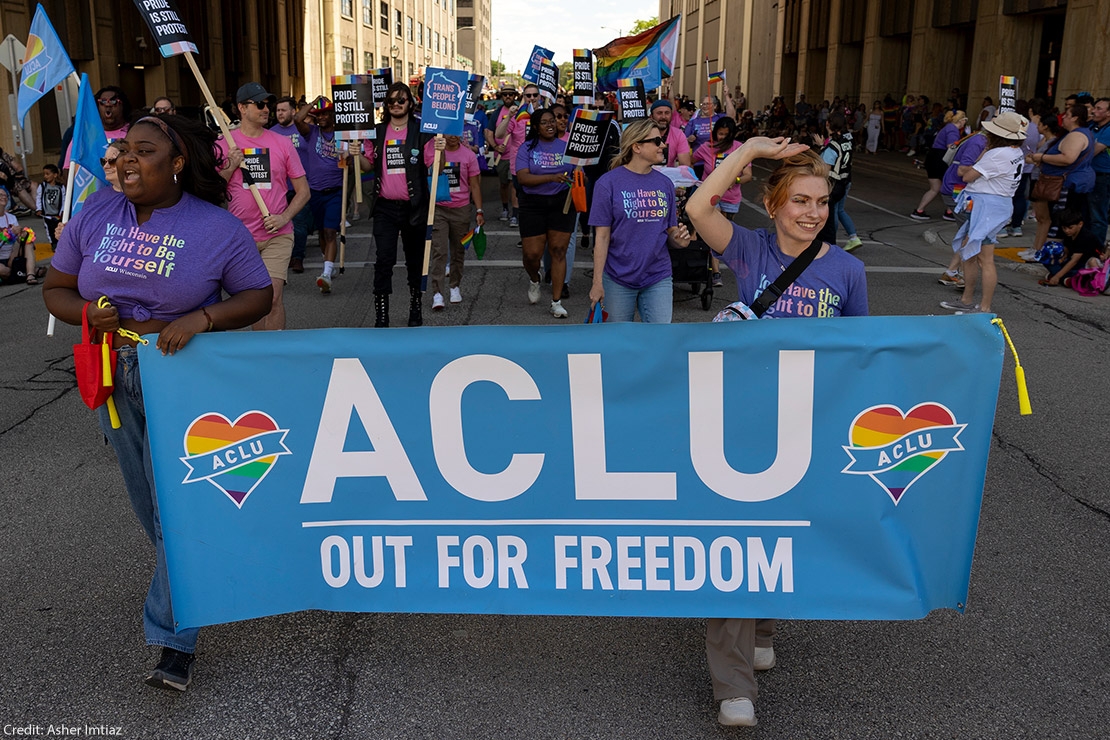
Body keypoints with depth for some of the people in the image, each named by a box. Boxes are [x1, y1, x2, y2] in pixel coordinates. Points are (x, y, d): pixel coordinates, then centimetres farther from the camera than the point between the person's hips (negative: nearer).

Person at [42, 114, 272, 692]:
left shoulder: (218, 228, -9)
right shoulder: (95, 216, 2)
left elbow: (259, 296, -5)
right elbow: (55, 289, 9)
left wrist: (201, 318, -23)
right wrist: (86, 312, -14)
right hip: (117, 381, 5)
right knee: (147, 501, 19)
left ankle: (174, 641, 3)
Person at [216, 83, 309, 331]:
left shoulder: (282, 143, 4)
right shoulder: (223, 145, 4)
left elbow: (303, 191, 6)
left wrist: (284, 217, -9)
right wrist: (230, 167, -11)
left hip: (277, 236, -1)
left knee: (273, 296, -13)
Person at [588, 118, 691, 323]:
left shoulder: (665, 183, 8)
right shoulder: (608, 183, -6)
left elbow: (670, 232, 15)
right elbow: (602, 237, -7)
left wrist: (679, 240, -9)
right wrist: (597, 282, -10)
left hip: (658, 277, 3)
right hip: (618, 279, -3)